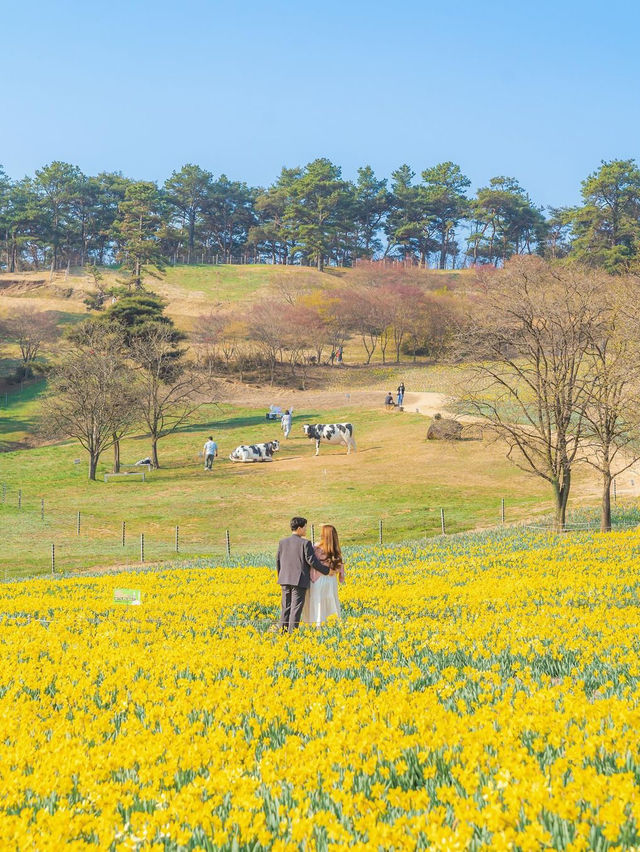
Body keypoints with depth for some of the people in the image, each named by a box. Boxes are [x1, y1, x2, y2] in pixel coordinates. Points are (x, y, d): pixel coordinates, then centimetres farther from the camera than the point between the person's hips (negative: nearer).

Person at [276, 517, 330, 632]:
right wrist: (327, 570, -1)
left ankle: (283, 631, 11)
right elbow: (312, 561, -11)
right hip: (300, 580, -5)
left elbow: (278, 561, 11)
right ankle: (292, 631, -3)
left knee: (285, 606, 11)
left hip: (285, 579, 5)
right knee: (296, 607, -2)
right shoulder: (305, 543, -9)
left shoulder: (283, 542, 7)